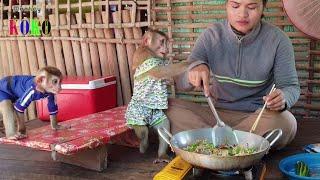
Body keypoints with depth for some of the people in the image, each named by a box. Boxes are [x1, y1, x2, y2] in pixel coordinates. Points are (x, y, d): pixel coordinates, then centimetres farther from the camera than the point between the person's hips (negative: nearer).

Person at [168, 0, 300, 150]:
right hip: (219, 114, 2)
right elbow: (180, 82, -5)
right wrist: (195, 67, -30)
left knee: (285, 122, -35)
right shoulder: (211, 36, -3)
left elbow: (291, 87, -4)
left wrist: (283, 98, -30)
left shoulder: (277, 39, -7)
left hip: (258, 115, -1)